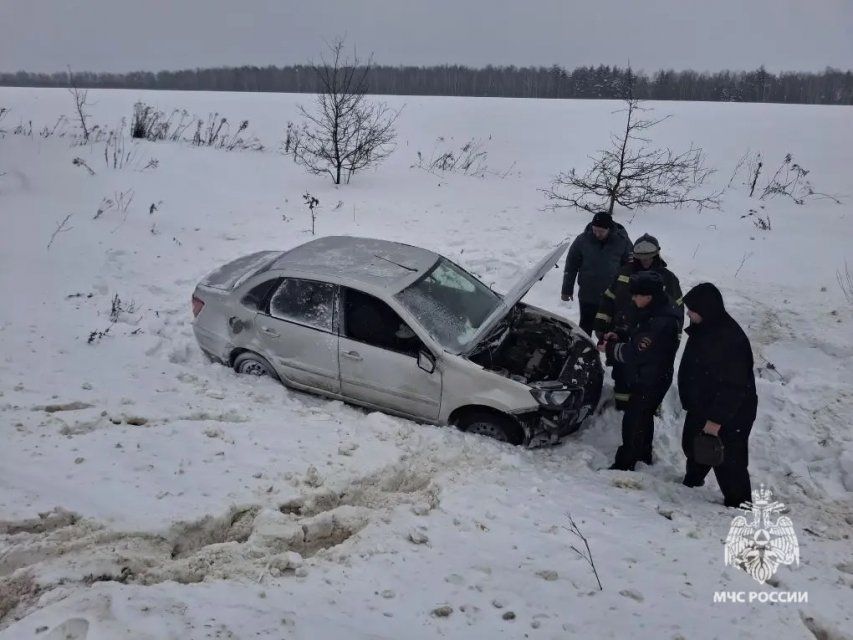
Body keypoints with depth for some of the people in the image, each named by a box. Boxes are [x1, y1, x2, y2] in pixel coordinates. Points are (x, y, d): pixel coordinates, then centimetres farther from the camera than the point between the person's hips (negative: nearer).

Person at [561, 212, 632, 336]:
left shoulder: (622, 241, -7)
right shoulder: (582, 240, -8)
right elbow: (571, 265, 1)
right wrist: (567, 289, 4)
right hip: (588, 296, 0)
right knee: (586, 326, 7)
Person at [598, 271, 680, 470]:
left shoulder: (662, 322, -31)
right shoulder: (651, 312, 1)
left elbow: (636, 353, -28)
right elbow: (638, 338, 15)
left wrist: (610, 348, -15)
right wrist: (619, 337, -1)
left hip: (651, 382, -10)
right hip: (644, 377, 10)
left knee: (633, 422, 1)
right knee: (643, 417, 25)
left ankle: (625, 464, 15)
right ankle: (644, 454, 44)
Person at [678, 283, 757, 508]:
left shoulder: (731, 339, -29)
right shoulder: (703, 330, 0)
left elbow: (733, 386, -28)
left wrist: (717, 418, -26)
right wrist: (689, 401, 18)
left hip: (730, 415, -10)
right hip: (701, 406, 10)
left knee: (728, 460, 1)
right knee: (693, 446, 25)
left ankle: (738, 504, 19)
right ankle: (692, 482, 49)